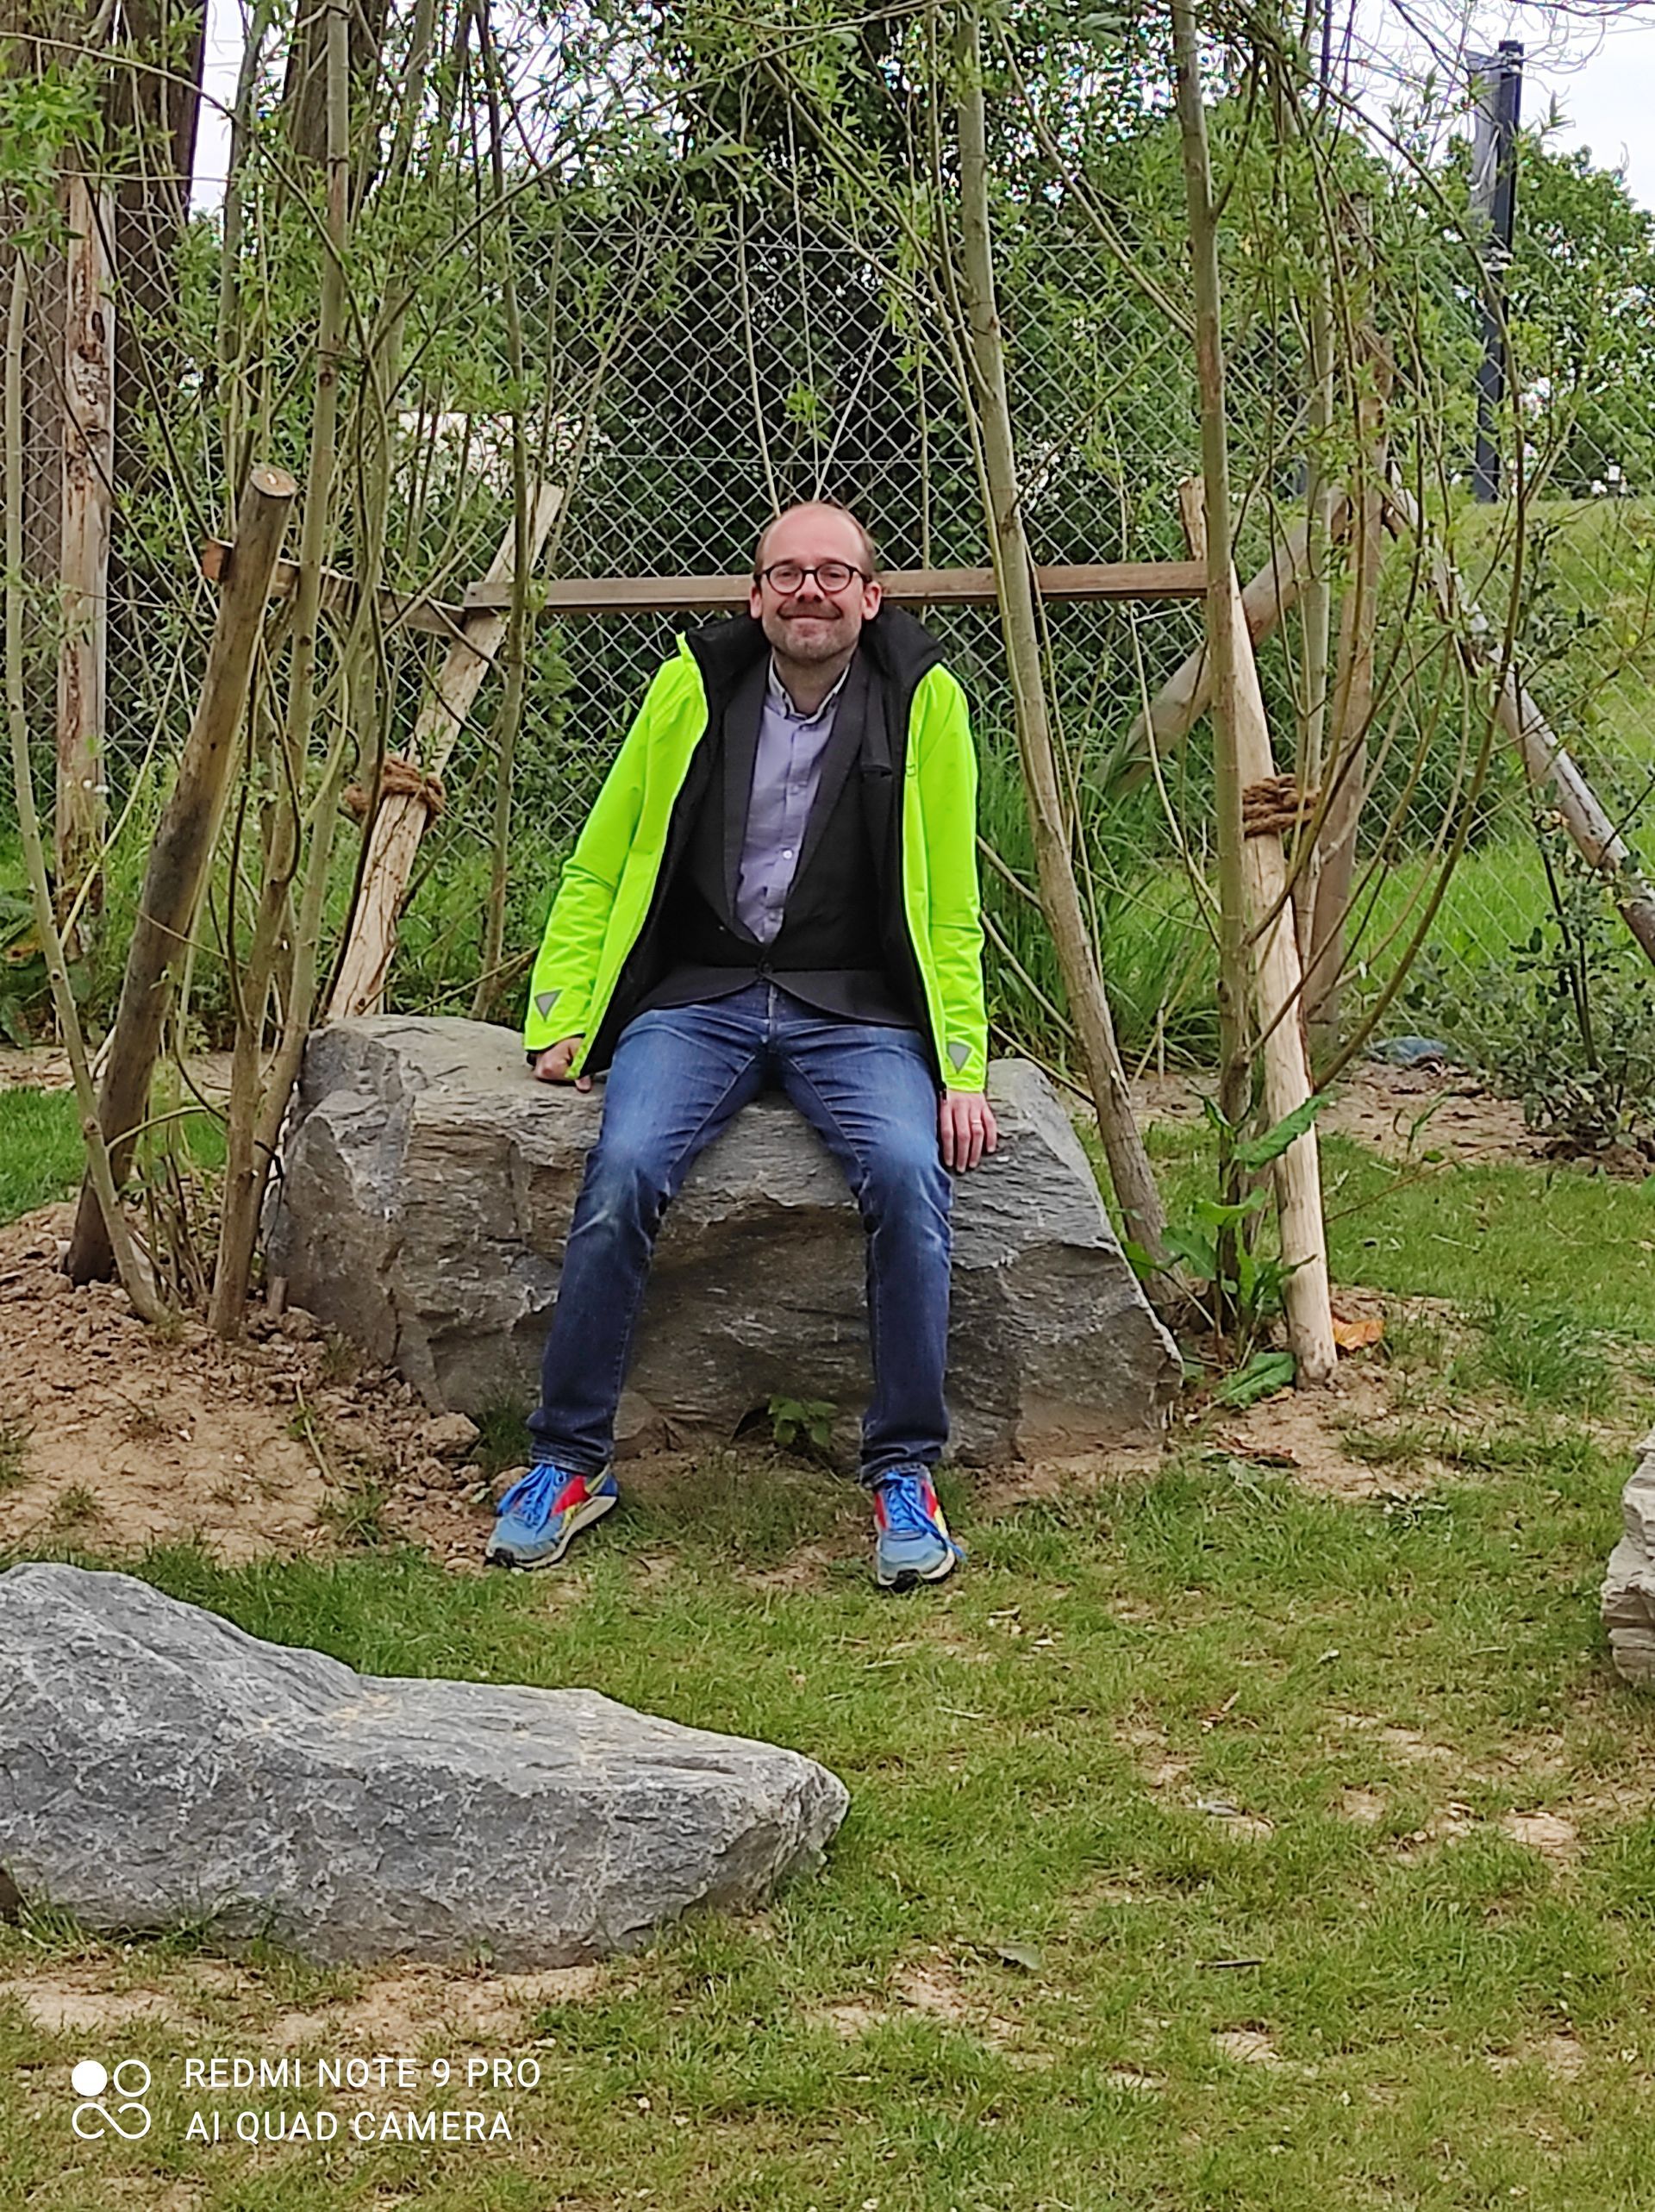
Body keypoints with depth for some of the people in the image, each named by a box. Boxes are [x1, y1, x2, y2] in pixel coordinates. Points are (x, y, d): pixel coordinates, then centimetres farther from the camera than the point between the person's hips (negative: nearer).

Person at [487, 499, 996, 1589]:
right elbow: (599, 870, 9)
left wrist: (963, 1068, -4)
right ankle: (571, 1458, -10)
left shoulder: (922, 701, 0)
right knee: (624, 1172, -27)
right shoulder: (693, 690, 2)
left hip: (856, 1009, 0)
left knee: (909, 1176, -29)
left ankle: (906, 1474, -15)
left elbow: (950, 908, 4)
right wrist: (560, 1024, 0)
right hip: (697, 996, 1)